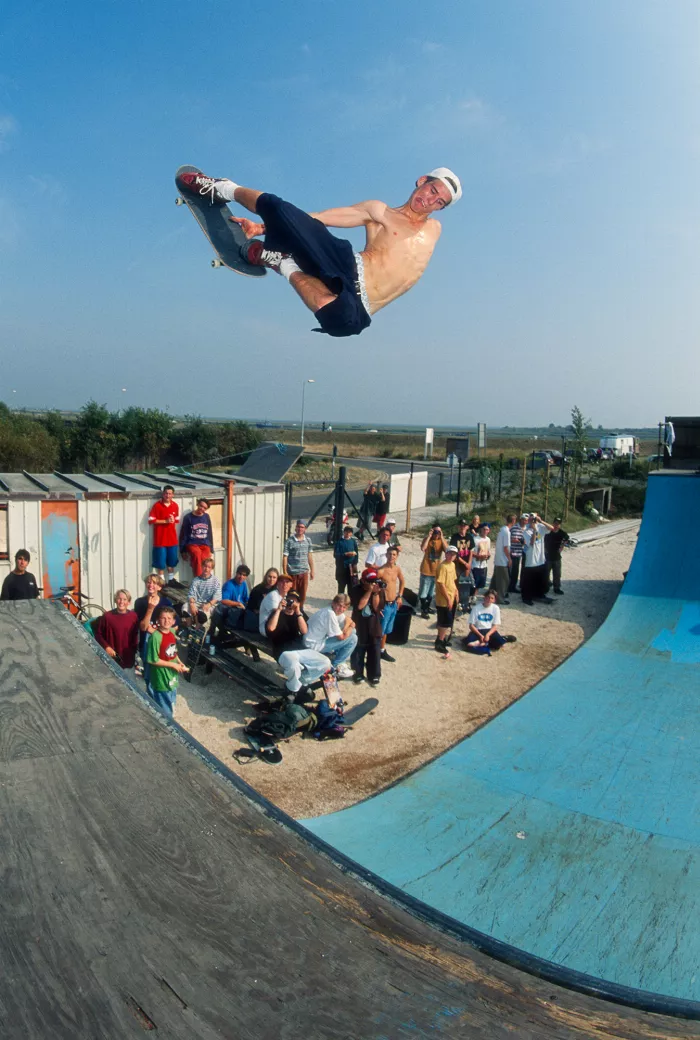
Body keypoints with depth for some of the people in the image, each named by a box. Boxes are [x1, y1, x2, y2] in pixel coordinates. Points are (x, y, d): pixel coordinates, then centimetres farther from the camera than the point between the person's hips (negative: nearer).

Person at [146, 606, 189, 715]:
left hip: (172, 677, 8)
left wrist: (180, 663, 0)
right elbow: (153, 660, -23)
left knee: (170, 706, 25)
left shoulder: (172, 632, 0)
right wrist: (173, 665, -19)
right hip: (161, 679, -8)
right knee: (164, 712, 6)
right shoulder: (156, 636, -24)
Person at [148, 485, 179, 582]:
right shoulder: (157, 505, -9)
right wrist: (165, 521, -16)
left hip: (172, 538, 4)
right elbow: (151, 520, -11)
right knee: (161, 561, 1)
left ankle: (171, 579, 25)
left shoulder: (175, 506, 5)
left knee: (172, 560, 12)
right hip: (160, 538, -4)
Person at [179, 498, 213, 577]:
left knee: (205, 562, -28)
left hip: (205, 545, 3)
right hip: (192, 544, -3)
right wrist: (183, 551, 0)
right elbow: (183, 534, 2)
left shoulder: (207, 517, 10)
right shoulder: (188, 517, -1)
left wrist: (211, 550, 13)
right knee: (197, 553, -37)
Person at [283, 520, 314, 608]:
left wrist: (312, 570, 12)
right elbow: (285, 557, -8)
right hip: (292, 573, -4)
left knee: (303, 594, 9)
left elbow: (310, 555, 12)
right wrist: (285, 573, -13)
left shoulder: (308, 540, 6)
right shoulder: (289, 541, -7)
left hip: (304, 572, 4)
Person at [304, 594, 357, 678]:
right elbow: (341, 637, -21)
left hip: (321, 637, 10)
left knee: (352, 632, 12)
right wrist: (351, 627, -5)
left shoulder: (337, 611, 0)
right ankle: (336, 667, 2)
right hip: (314, 645, -10)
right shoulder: (330, 614, -27)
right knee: (353, 639, -10)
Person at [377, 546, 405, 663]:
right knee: (380, 630, -2)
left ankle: (382, 650, 33)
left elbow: (402, 581, 20)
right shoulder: (381, 571, -19)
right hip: (384, 605, -7)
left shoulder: (397, 569, 1)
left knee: (387, 630, 19)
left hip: (394, 604, 7)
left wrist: (400, 596, 15)